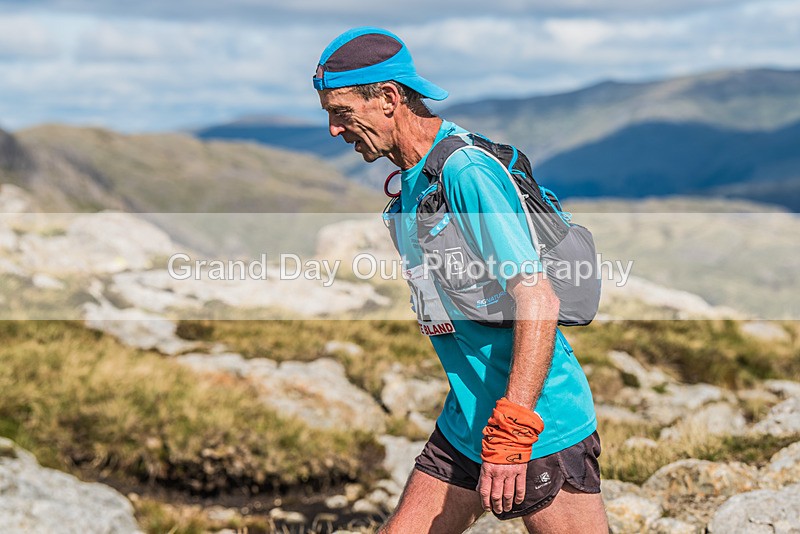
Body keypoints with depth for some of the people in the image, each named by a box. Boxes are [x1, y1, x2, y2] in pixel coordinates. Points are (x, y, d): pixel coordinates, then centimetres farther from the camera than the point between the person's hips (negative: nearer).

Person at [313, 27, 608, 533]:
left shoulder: (466, 170, -18)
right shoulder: (412, 178, 11)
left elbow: (538, 302, -24)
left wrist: (510, 434, -27)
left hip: (544, 426, -9)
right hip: (464, 426, 9)